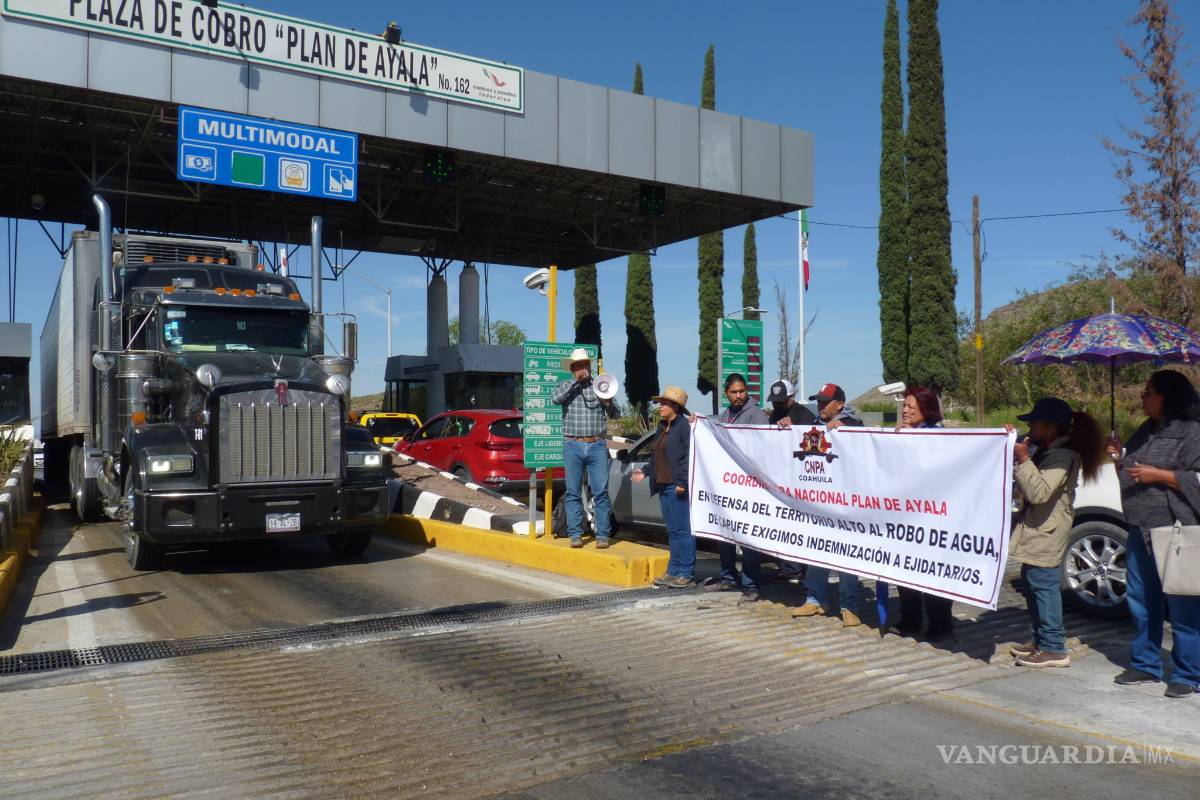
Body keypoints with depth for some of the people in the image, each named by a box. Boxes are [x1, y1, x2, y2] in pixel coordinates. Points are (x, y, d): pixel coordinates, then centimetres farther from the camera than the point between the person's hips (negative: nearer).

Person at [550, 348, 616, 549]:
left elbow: (613, 412, 8)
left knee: (601, 492, -3)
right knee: (573, 492, 3)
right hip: (573, 446, 0)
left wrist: (608, 403, -15)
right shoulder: (567, 386, 11)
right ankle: (575, 534, 9)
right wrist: (575, 381, -10)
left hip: (597, 446, 0)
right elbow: (555, 398, -11)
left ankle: (602, 534, 1)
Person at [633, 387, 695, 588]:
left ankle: (686, 573, 2)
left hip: (678, 487, -10)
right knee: (672, 530, 14)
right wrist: (645, 472, 16)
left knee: (682, 530, -4)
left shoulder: (684, 426, -11)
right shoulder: (662, 427, 18)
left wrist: (682, 482, -21)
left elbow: (690, 456, -18)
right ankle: (674, 571, 20)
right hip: (663, 486, 10)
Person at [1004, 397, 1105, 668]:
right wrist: (1019, 457, 14)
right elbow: (1028, 489, 23)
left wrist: (1022, 458, -26)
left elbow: (1039, 492, -26)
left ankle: (1053, 649, -5)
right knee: (1033, 584, 16)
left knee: (1044, 585, -9)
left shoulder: (1063, 456, -16)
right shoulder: (1048, 452, 17)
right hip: (1038, 531, 11)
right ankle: (1040, 640, 26)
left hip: (1046, 535, -11)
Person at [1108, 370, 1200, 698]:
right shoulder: (1146, 431, 17)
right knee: (1140, 601, 14)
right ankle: (1145, 665, 26)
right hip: (1140, 529, 8)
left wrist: (1158, 475, -17)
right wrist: (1120, 457, 9)